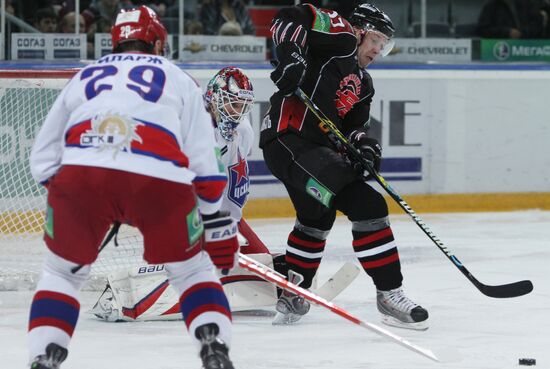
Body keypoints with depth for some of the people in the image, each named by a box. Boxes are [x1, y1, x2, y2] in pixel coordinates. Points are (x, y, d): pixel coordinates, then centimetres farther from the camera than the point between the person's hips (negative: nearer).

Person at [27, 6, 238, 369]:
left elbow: (43, 159, 26)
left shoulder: (84, 77, 31)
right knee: (191, 268, 21)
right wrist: (216, 223, 26)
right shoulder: (178, 80, 26)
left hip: (78, 175, 1)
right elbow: (204, 161, 19)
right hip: (159, 180, -1)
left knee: (63, 269, 23)